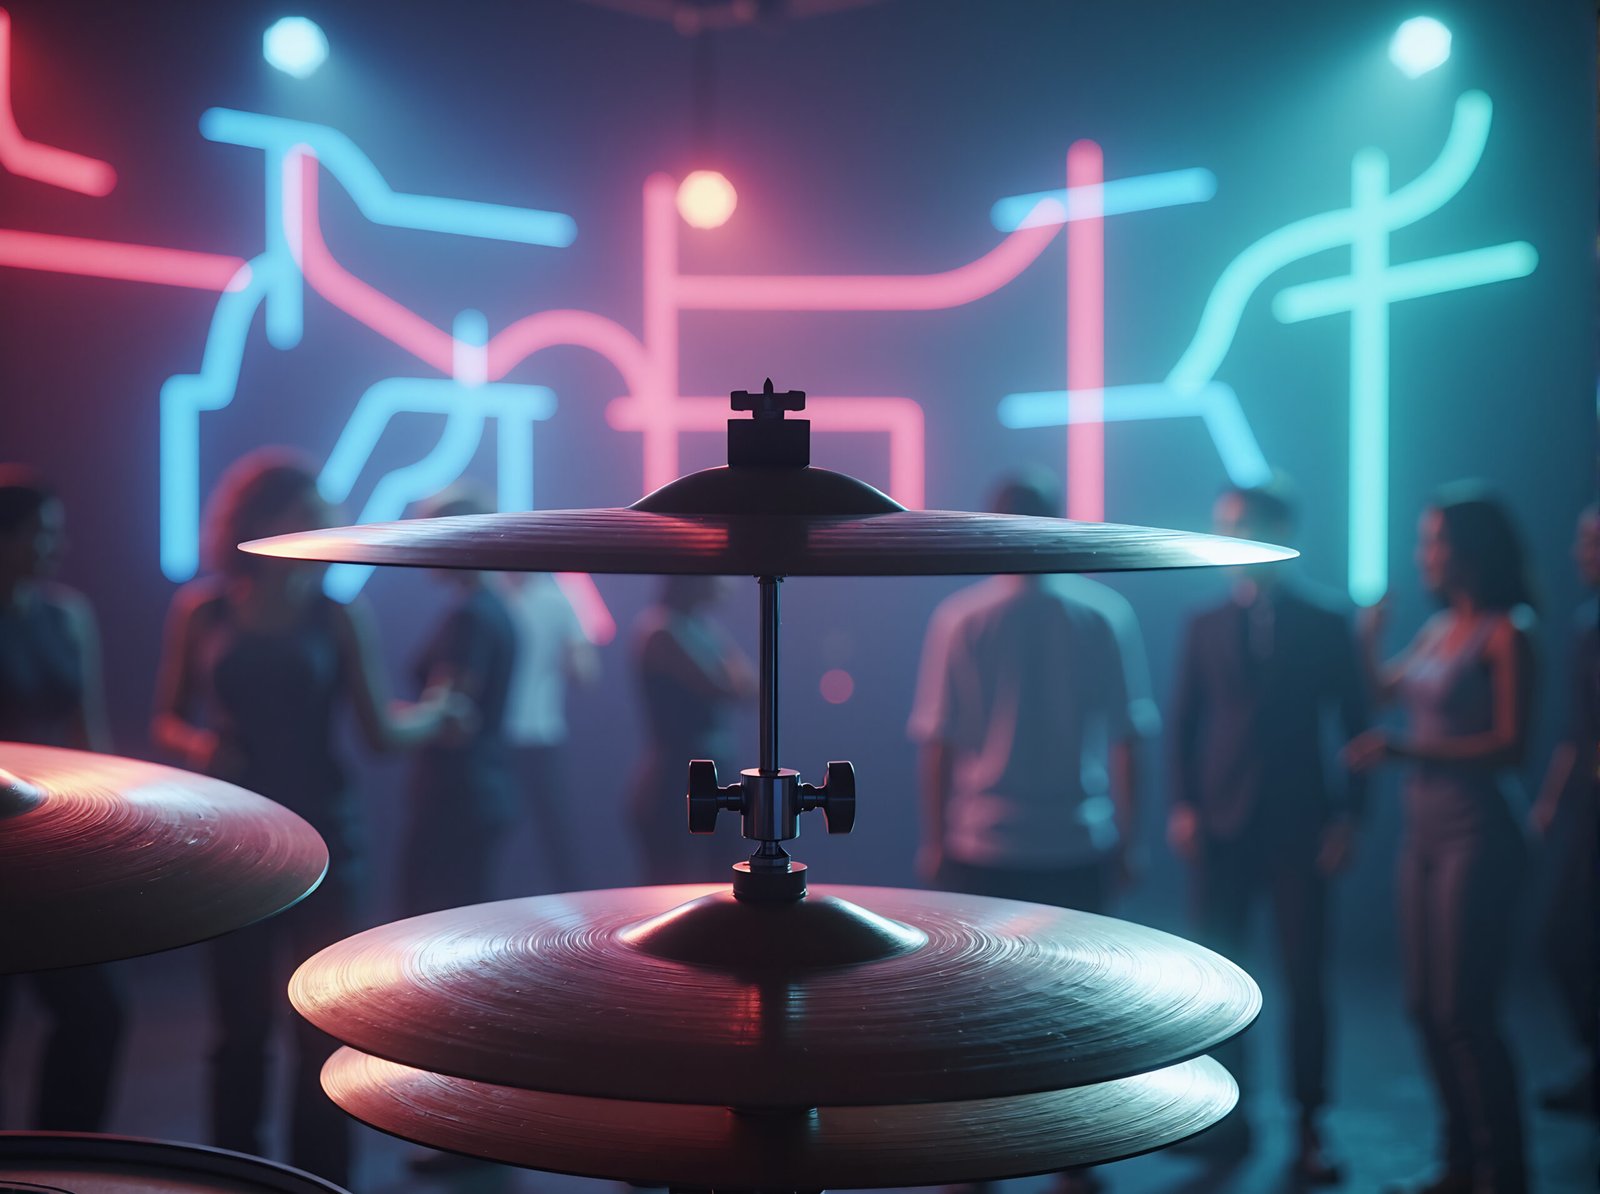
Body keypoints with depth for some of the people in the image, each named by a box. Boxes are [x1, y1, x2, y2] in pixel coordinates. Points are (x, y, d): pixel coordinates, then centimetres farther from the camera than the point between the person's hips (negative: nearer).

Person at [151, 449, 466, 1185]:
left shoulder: (336, 615, 1)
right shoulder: (200, 611, 3)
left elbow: (381, 731, 1)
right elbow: (168, 721, 7)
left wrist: (433, 713, -11)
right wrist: (199, 745, -9)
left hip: (322, 836, -1)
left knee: (321, 1028, -2)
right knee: (242, 1027, 6)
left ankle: (320, 1178, 8)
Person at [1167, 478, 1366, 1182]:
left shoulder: (1326, 626, 3)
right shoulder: (1206, 626, 9)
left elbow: (1354, 726, 4)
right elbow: (1184, 723, 9)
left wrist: (1348, 816, -3)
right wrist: (1182, 806, -2)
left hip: (1298, 827, -2)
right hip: (1221, 827, 2)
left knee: (1305, 980, 0)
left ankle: (1309, 1131, 8)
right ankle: (1229, 1120, 14)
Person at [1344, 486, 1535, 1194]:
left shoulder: (1505, 634, -11)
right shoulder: (1436, 630, 10)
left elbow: (1509, 745, -18)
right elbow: (1383, 691, 25)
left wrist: (1402, 748, -23)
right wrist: (1367, 638, 10)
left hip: (1477, 836, -8)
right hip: (1424, 832, 8)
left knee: (1463, 1015, -5)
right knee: (1427, 1009, 11)